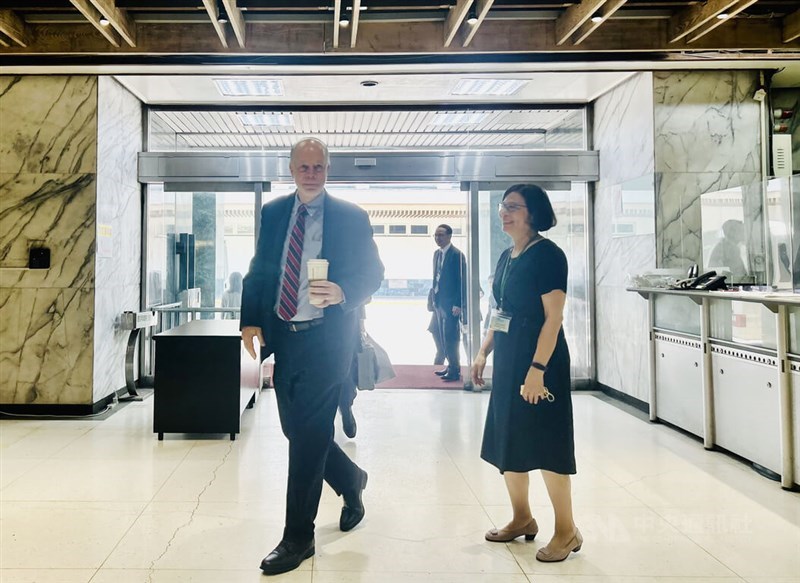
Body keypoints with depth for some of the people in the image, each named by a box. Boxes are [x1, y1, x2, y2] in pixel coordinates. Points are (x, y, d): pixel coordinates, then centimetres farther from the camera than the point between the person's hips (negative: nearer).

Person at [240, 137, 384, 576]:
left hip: (324, 338, -5)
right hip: (281, 336, 5)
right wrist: (250, 319, -1)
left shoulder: (351, 217, -2)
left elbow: (372, 272, -2)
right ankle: (351, 479, 41)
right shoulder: (272, 213, 9)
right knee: (296, 428, 13)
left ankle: (297, 538, 11)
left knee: (308, 434, -4)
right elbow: (258, 270, 11)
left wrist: (342, 292, -22)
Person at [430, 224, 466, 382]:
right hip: (439, 302, 8)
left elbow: (462, 281, -13)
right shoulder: (436, 254, 13)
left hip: (451, 303, -8)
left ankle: (454, 370, 1)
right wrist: (434, 298, 11)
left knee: (450, 338, -6)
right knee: (444, 337, 12)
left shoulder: (457, 255, -11)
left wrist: (458, 304, -17)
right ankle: (451, 366, 21)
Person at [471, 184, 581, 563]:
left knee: (545, 445, -1)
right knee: (507, 441, 13)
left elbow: (553, 317, -18)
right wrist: (483, 352, 12)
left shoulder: (547, 254, -12)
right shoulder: (506, 257, 12)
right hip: (507, 360, 9)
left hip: (538, 361, -8)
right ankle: (522, 519, 30)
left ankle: (566, 531, 15)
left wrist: (537, 369, -23)